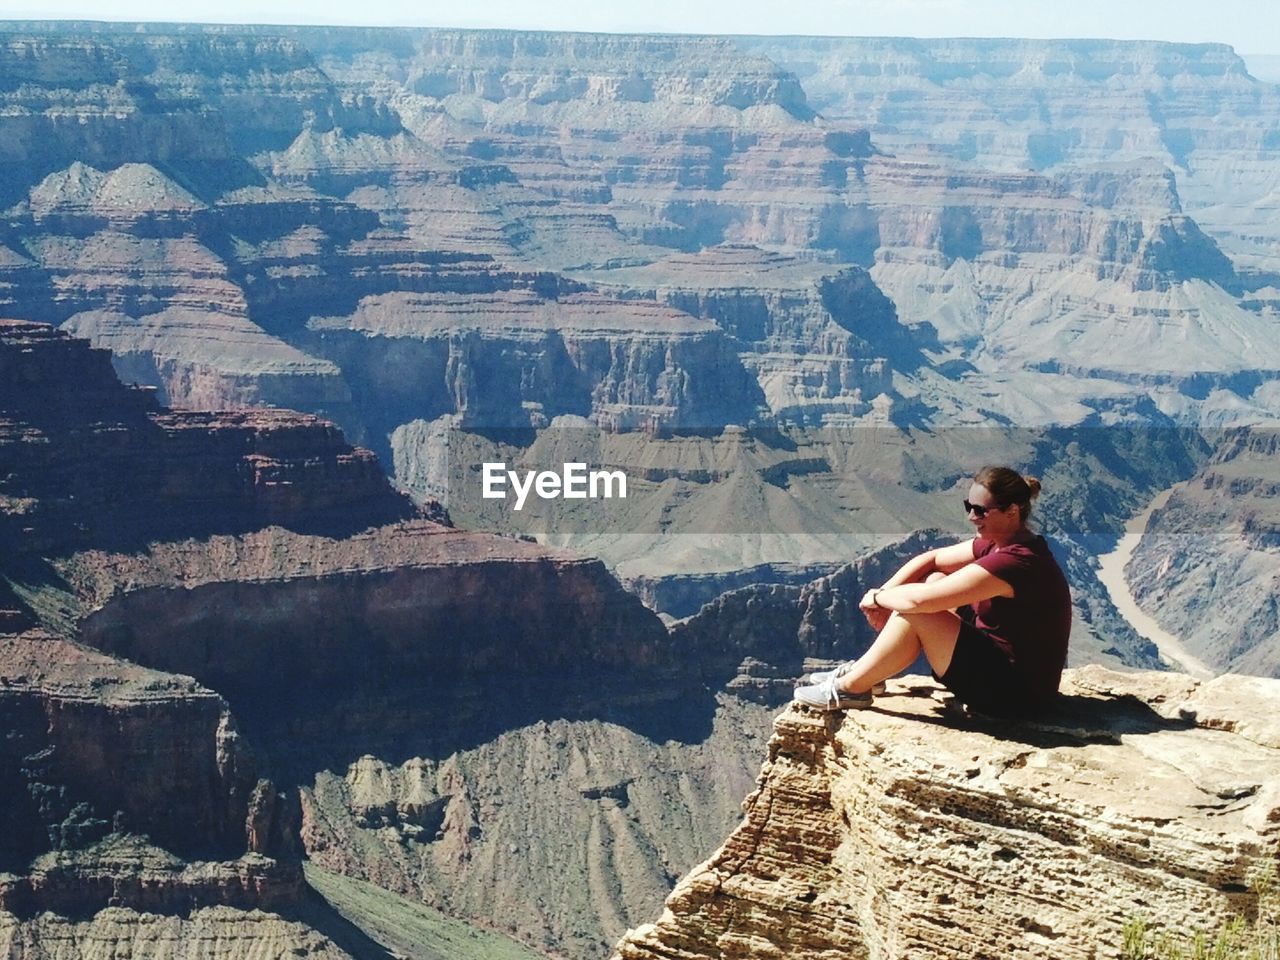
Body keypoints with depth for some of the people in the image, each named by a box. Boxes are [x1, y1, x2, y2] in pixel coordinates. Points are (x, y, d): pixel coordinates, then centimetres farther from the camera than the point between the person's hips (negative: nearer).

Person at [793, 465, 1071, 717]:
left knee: (914, 614, -17)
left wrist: (878, 596, -9)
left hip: (1015, 691, -10)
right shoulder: (1000, 543, 4)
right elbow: (931, 559, 11)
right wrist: (885, 595, -4)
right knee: (934, 580, 9)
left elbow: (918, 599, -28)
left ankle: (850, 687, 0)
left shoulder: (1012, 562, -27)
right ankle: (866, 670, 12)